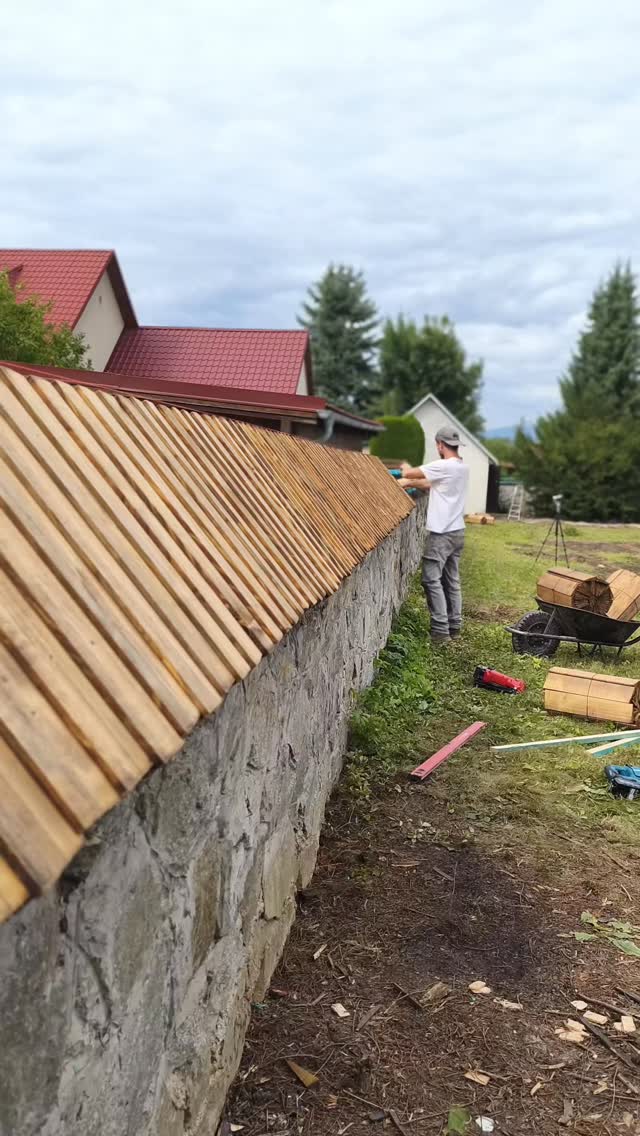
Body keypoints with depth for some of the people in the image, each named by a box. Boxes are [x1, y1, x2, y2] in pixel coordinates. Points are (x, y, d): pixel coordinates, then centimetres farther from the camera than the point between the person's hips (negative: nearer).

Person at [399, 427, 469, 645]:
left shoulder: (444, 466, -17)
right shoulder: (462, 467, 11)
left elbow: (410, 474, -7)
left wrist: (405, 468, 16)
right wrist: (408, 483, 11)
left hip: (441, 533, -9)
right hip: (456, 531, 9)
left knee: (432, 579, -6)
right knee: (452, 580, 13)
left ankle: (441, 630, -8)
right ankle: (454, 626, 18)